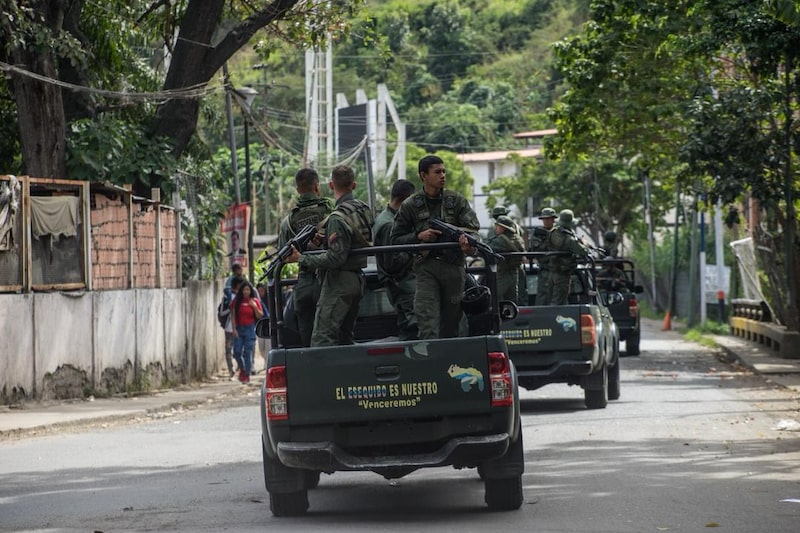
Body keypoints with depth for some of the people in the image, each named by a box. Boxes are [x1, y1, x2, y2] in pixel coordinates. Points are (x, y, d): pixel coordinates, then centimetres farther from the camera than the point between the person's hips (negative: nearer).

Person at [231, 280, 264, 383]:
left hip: (250, 329, -1)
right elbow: (233, 315, 4)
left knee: (248, 353, -4)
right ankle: (242, 369, 22)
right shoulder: (237, 301, 4)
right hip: (239, 328, 1)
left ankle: (247, 375, 3)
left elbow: (260, 316, 3)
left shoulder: (255, 301, 3)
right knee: (237, 352, -3)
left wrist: (255, 306, -13)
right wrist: (234, 328, -4)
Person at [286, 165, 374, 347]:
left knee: (322, 339, -12)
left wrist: (301, 259, -18)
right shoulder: (363, 208, 10)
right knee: (345, 337, 15)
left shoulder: (338, 218, -17)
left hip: (339, 282, -9)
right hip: (358, 280, 9)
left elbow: (336, 258, -22)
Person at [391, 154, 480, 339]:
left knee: (451, 322, 7)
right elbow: (396, 239, 7)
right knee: (428, 324, -14)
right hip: (426, 266, -2)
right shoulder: (410, 206, 6)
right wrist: (419, 237, -11)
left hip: (454, 264, 2)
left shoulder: (456, 200, 9)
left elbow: (472, 225, -2)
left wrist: (466, 236, -26)